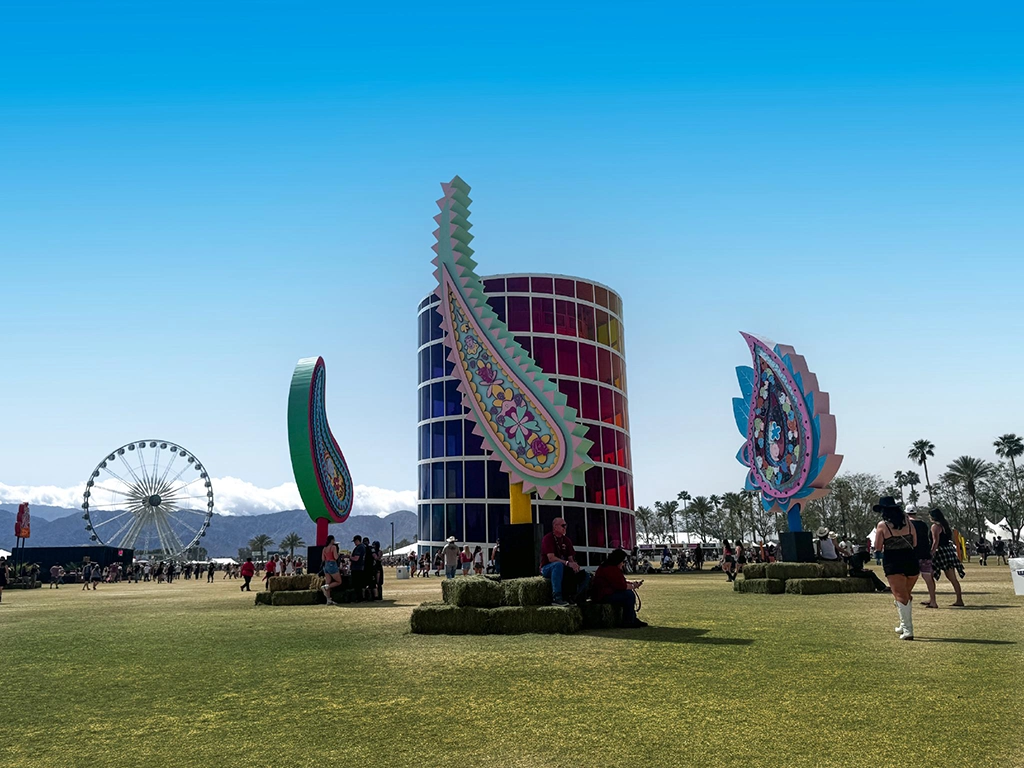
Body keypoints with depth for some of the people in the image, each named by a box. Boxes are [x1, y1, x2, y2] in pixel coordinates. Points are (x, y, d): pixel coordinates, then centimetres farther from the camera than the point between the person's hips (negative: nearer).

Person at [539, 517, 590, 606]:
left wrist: (574, 564, -21)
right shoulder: (548, 538, -10)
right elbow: (551, 558, -22)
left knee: (585, 575, -10)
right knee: (558, 564, -41)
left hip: (563, 569, 7)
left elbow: (570, 558, 4)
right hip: (547, 568, -6)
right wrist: (567, 563, -33)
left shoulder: (567, 540, 10)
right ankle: (556, 598, -43)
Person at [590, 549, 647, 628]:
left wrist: (632, 583, 10)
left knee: (629, 593, 15)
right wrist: (632, 586, -4)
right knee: (629, 595, -18)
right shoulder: (611, 569, -20)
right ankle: (627, 622, -10)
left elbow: (620, 581, 22)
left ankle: (633, 619, 16)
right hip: (604, 596, -12)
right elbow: (621, 585, -20)